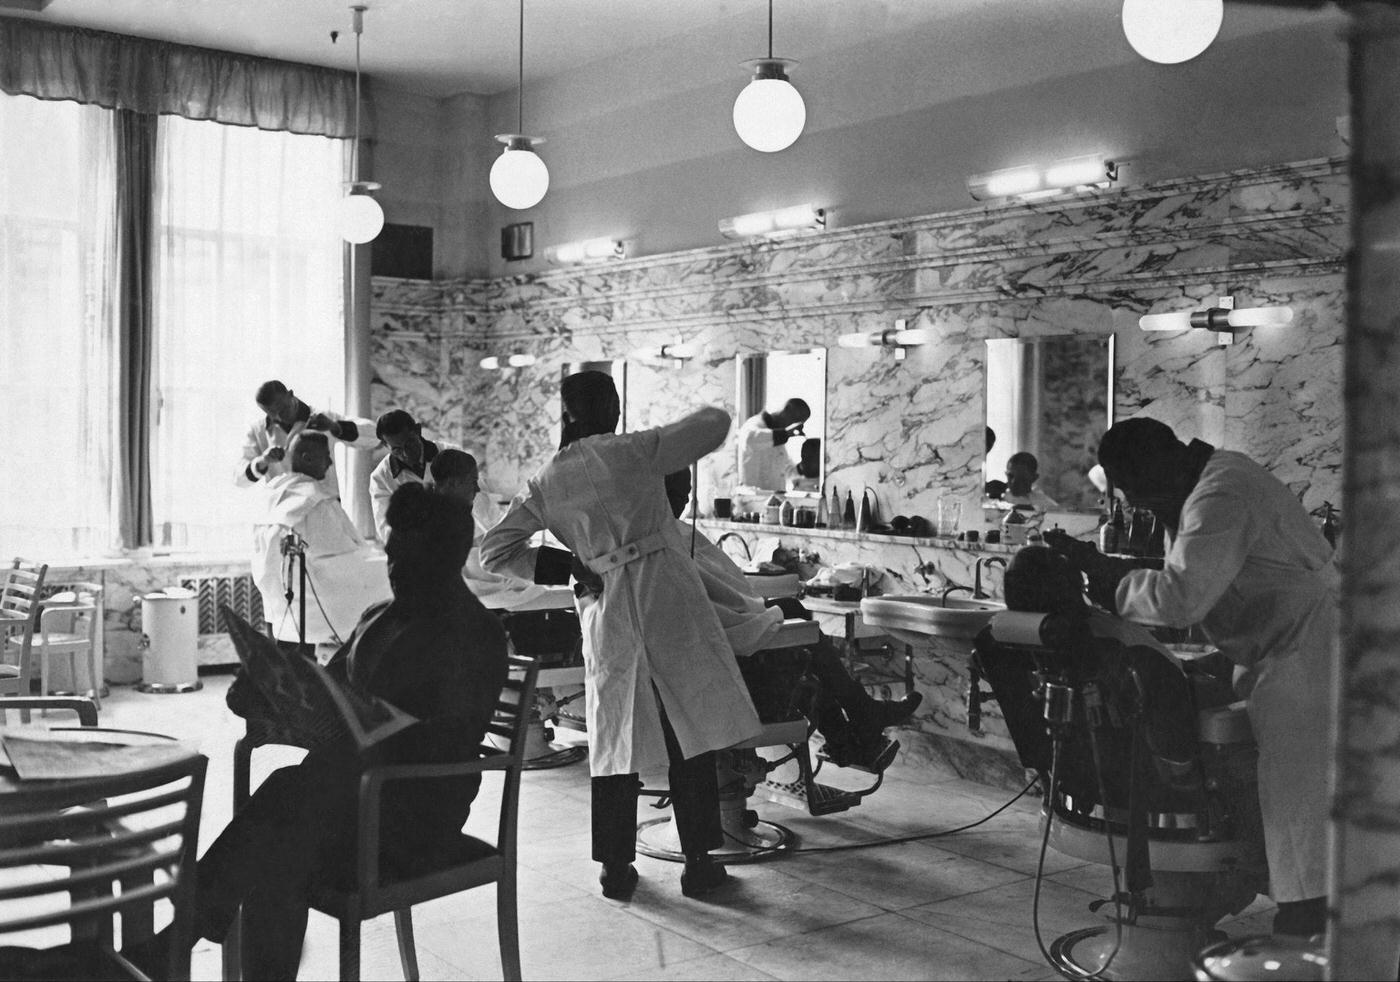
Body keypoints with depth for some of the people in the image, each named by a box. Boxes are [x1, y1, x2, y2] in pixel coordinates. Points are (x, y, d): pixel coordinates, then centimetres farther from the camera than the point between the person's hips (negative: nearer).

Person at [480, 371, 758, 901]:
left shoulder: (544, 483, 9)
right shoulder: (632, 451, -2)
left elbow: (495, 551, 9)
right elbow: (716, 424, 2)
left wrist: (557, 567, 12)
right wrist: (705, 414, 23)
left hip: (606, 614, 4)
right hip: (667, 597, -4)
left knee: (616, 738, 12)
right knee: (691, 733, 3)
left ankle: (615, 867, 17)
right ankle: (698, 861, 7)